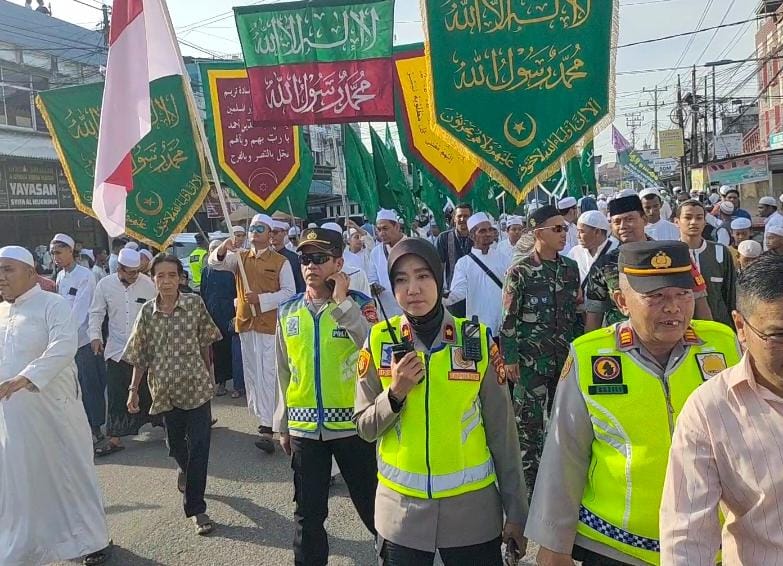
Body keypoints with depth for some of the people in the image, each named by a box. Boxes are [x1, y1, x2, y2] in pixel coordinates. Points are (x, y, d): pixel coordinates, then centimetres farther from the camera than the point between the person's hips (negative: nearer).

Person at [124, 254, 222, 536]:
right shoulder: (147, 312, -1)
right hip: (166, 390, 2)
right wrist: (133, 390, 3)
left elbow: (205, 343, 4)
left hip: (196, 385, -2)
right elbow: (140, 355, 5)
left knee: (198, 447, -4)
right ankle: (185, 469, 52)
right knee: (175, 442, 18)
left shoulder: (195, 303, -6)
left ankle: (196, 507, 7)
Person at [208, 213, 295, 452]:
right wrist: (222, 249, -26)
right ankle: (261, 415, 28)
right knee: (251, 373, 13)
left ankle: (267, 429, -10)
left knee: (267, 374, -8)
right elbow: (215, 263, -4)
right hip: (245, 323, 5)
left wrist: (261, 299, -18)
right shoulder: (239, 257, 11)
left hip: (270, 324, -5)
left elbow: (289, 292, -6)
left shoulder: (281, 261, -2)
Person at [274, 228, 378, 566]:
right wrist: (282, 425, 14)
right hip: (304, 429, 3)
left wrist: (342, 302, -25)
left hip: (353, 424, -3)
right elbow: (284, 372, 11)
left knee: (372, 506, 11)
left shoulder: (359, 304, -7)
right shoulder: (288, 311, 3)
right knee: (308, 513, 15)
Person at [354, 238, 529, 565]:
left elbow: (501, 430, -3)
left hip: (472, 505, 0)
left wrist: (517, 510, 0)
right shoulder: (379, 341, -6)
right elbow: (365, 427, -1)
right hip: (401, 508, 1)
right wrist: (395, 393, -18)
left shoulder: (477, 339, -8)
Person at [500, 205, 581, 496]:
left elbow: (577, 311, 14)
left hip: (566, 356, 5)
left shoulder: (570, 267, 7)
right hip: (531, 359, -5)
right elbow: (509, 317, -8)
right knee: (529, 419, 1)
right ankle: (528, 480, 14)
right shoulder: (520, 271, -8)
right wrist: (509, 358, -11)